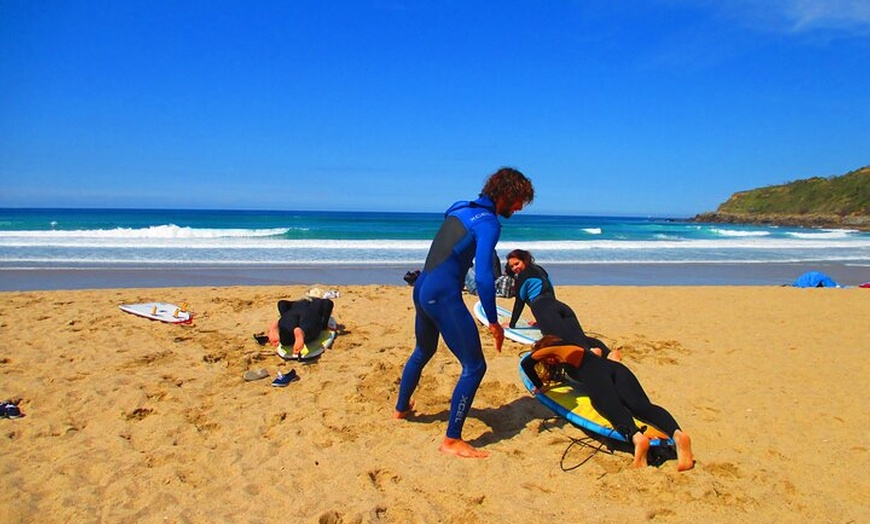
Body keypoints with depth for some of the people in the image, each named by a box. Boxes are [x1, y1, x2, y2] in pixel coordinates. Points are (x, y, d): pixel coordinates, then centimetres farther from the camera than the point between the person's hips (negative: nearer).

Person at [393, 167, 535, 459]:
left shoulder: (460, 208, 14)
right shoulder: (489, 223, -12)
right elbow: (483, 277, -18)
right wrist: (493, 322, -10)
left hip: (421, 289, 10)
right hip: (444, 296, -10)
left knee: (423, 352, 30)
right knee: (474, 367, -2)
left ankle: (401, 408, 48)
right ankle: (451, 440, 3)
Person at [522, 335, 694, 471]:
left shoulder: (553, 349, 27)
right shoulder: (575, 347, 45)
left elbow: (526, 363, 14)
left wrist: (539, 386, 26)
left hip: (594, 375, -6)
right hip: (616, 368, 6)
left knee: (614, 410, -29)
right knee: (643, 406, -20)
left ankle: (637, 437, -62)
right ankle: (677, 433, -48)